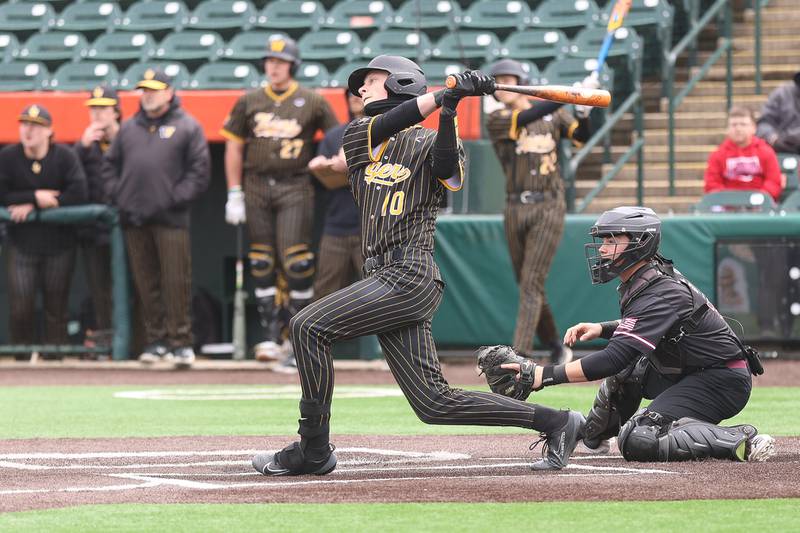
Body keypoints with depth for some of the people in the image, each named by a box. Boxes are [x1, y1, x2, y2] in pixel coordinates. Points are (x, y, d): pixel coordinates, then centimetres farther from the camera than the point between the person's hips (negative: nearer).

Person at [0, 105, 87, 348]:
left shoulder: (65, 157, -5)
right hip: (21, 243, 0)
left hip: (59, 243, 0)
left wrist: (33, 208, -16)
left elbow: (79, 193, -16)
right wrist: (36, 197, -17)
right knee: (21, 307, -4)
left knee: (56, 307, 5)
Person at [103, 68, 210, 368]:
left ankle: (180, 342, -5)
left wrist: (177, 198, -9)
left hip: (170, 218, -5)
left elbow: (200, 170, -1)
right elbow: (110, 165, 21)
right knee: (145, 283, 6)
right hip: (134, 220, 5)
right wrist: (116, 195, 6)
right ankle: (155, 340, 13)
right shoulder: (129, 128, 18)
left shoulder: (187, 127, 4)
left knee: (176, 282, -8)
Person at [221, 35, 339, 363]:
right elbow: (233, 148, 12)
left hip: (295, 188, -3)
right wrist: (234, 195, 6)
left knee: (296, 261, -10)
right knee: (262, 263, 2)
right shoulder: (249, 102, 10)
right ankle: (270, 336, 5)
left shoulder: (312, 102, 5)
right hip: (256, 187, 3)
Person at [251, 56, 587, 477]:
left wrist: (449, 110, -32)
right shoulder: (358, 136, 20)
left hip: (409, 275, -7)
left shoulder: (429, 143, 3)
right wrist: (444, 94, -11)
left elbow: (447, 168, -19)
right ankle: (555, 421, 9)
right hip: (385, 278, 7)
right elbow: (384, 126, -2)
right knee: (434, 403, 1)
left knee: (308, 327, -16)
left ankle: (313, 452, -11)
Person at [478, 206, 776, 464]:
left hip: (724, 382, -10)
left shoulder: (661, 294, -24)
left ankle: (739, 440, -23)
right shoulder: (651, 279, 6)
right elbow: (639, 329, 27)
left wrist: (546, 375, -30)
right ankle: (592, 435, 44)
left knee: (639, 442, -22)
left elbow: (614, 358, -30)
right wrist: (602, 329, 7)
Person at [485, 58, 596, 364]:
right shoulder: (498, 120, 1)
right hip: (516, 210, 2)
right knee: (526, 284, 8)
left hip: (549, 207, -2)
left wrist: (584, 112, -24)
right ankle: (556, 347, 25)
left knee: (532, 282, -10)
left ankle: (519, 356, -17)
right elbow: (527, 118, -17)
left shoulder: (553, 113, 7)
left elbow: (581, 136, -3)